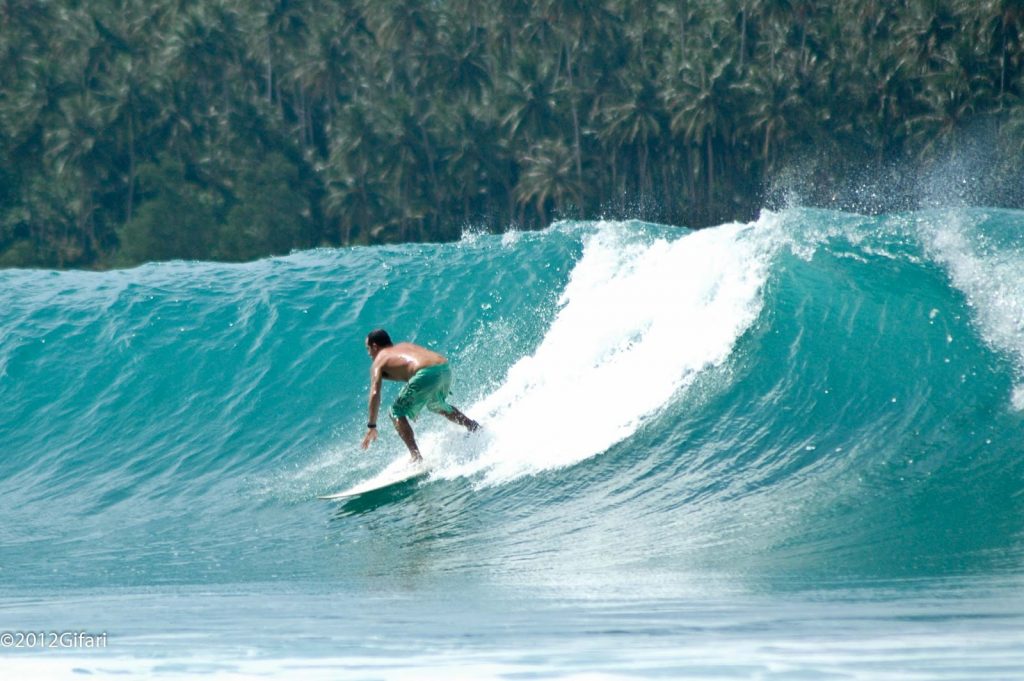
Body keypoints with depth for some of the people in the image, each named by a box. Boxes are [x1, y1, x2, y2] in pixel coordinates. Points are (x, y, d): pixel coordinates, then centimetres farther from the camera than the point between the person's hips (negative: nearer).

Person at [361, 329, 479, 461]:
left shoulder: (379, 362, 15)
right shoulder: (405, 346, 33)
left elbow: (375, 393, 5)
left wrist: (371, 426, 3)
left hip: (427, 374, -7)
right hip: (445, 369, 7)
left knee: (397, 414, 7)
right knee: (437, 405, 36)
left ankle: (417, 458, -6)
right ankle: (476, 428, 44)